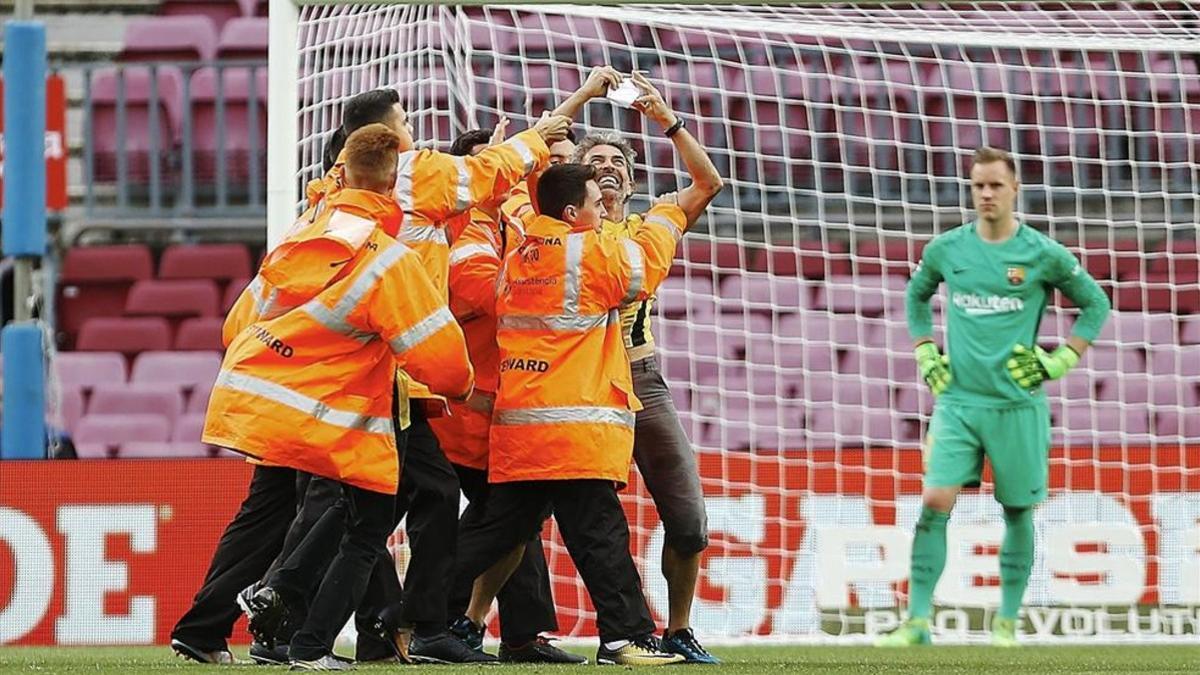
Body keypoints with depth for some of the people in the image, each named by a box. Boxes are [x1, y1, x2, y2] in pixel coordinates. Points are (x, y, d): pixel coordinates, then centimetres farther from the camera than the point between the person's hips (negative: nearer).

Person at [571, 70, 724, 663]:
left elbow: (708, 182, 0)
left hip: (643, 383, 3)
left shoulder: (645, 229, 11)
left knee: (688, 520, 2)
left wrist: (668, 122, -8)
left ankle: (678, 632, 16)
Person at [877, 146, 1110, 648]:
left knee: (1017, 512, 5)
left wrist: (1059, 362, -1)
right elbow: (917, 296, 24)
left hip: (1017, 404, -1)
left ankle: (1007, 622, 16)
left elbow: (1095, 305, 7)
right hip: (957, 400, 1)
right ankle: (917, 621, -9)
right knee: (934, 503, -11)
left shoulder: (1043, 254, -4)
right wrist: (925, 355, 13)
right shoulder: (945, 250, 4)